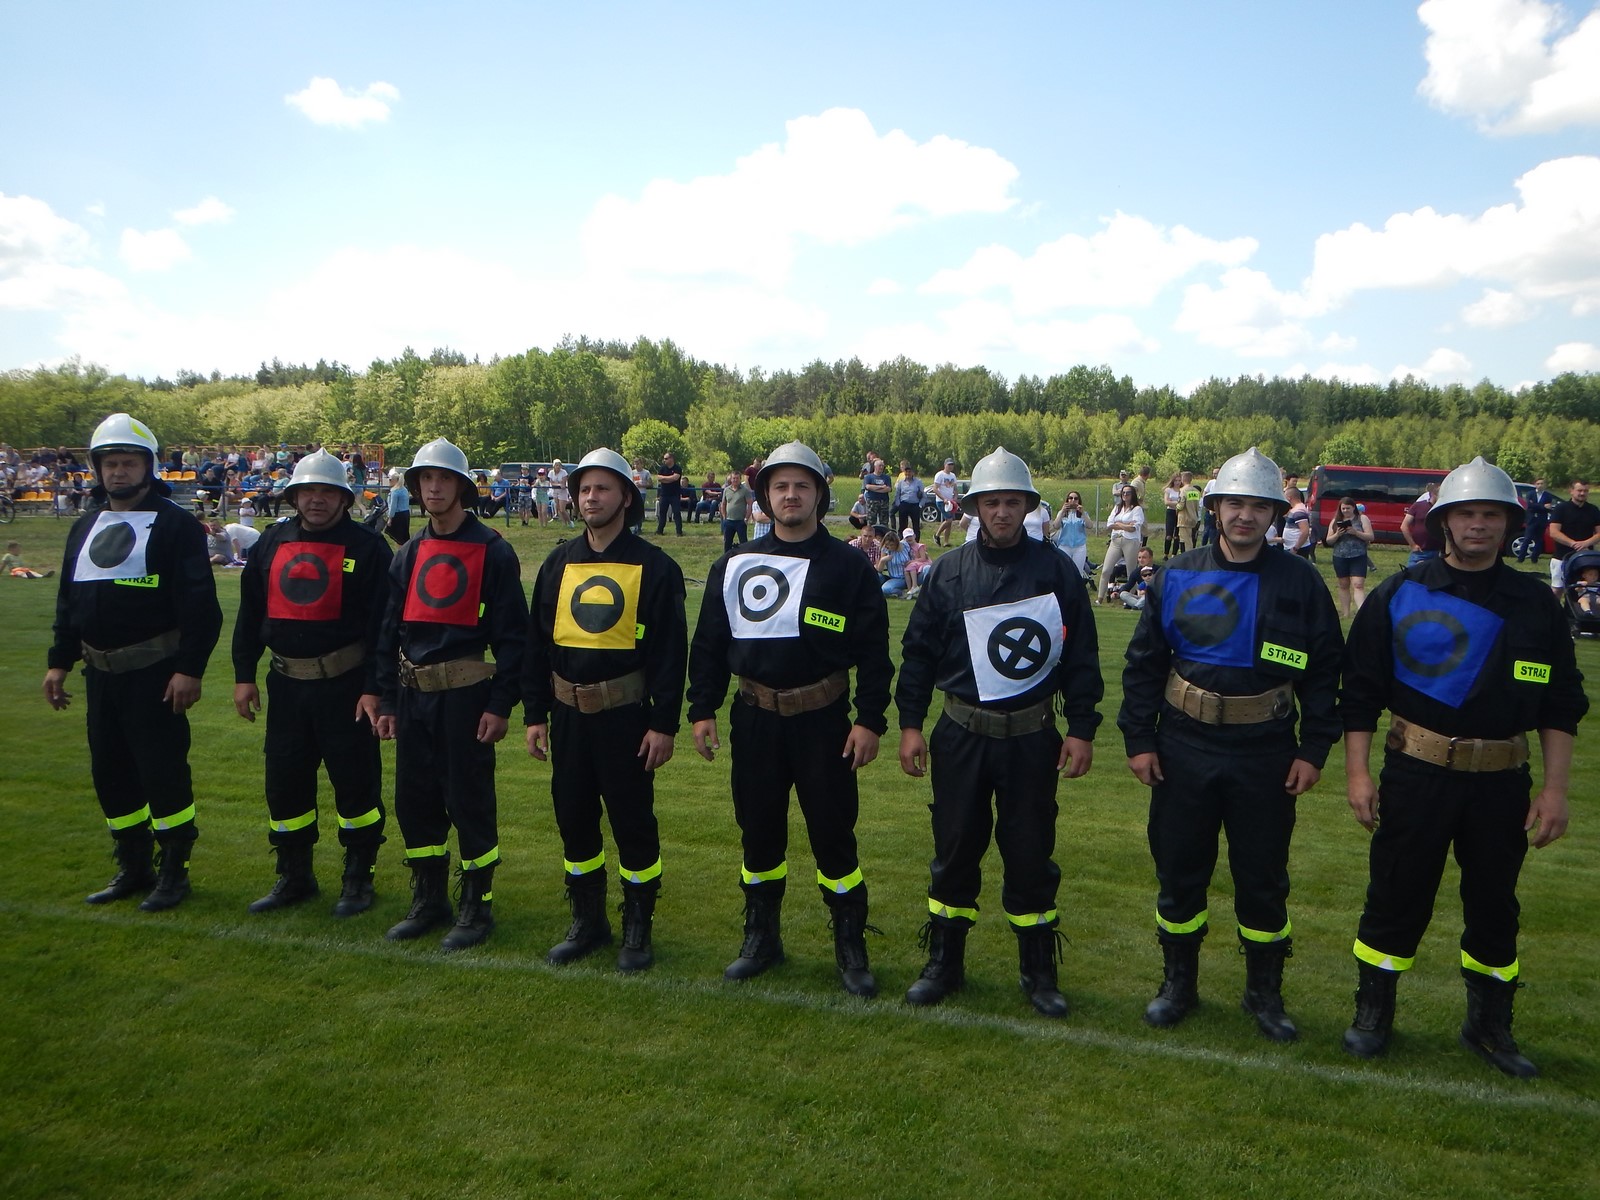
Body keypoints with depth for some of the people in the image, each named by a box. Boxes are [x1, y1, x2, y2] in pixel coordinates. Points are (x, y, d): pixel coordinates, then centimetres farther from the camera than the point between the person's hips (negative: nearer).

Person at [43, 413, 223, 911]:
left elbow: (200, 605, -14)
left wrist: (190, 669, -19)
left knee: (163, 771, -2)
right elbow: (68, 601, 20)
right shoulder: (85, 527, 14)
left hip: (154, 675, -7)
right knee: (110, 772, 13)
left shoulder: (175, 525, -8)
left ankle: (174, 870, 13)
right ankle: (133, 867, 27)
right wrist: (59, 661, 16)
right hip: (100, 674, 7)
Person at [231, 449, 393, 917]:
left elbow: (382, 624, -10)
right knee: (284, 782, 13)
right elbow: (250, 613, 13)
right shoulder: (272, 543, 8)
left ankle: (358, 879, 19)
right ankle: (294, 877, 29)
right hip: (286, 684, 5)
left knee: (356, 782, 3)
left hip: (345, 685, -5)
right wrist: (244, 675, 9)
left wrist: (374, 688, -14)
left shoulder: (367, 546, -7)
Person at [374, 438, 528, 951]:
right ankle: (428, 900, 29)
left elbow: (512, 634, -8)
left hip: (466, 693, -6)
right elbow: (390, 629, 14)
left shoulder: (492, 551, -6)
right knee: (414, 800, 13)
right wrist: (386, 700, 10)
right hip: (413, 693, 6)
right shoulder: (410, 553, 12)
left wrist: (501, 704, -12)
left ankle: (477, 906, 17)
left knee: (470, 802, 2)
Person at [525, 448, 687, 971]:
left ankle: (638, 928, 22)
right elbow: (536, 642, 11)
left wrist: (663, 724, -11)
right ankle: (587, 922, 30)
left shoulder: (654, 566, -6)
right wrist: (535, 714, 7)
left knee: (633, 821, 4)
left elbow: (671, 650, -7)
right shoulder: (559, 563, 7)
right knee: (573, 819, 13)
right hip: (568, 715, 5)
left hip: (626, 716, -4)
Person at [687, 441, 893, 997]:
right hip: (754, 719, 3)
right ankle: (761, 937, 32)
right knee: (758, 832, 13)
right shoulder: (735, 564, 6)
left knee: (833, 834, 3)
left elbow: (873, 650, -3)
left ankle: (851, 948, 20)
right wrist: (702, 709, 5)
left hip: (823, 720, -3)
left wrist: (870, 720, -8)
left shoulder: (848, 566, -3)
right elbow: (709, 642, 9)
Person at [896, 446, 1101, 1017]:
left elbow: (1082, 655, 2)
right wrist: (910, 723, 1)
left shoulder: (1057, 570, -2)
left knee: (1031, 854, 7)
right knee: (955, 849, 9)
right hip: (961, 734, 1)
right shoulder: (948, 571, 1)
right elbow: (919, 650, 4)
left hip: (1033, 737, -1)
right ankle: (944, 964, 26)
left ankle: (1039, 973, 25)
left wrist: (1082, 729, -2)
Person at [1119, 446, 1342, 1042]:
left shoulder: (1301, 582, -1)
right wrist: (1139, 739, -1)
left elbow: (1325, 672, 3)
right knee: (1179, 870, 10)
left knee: (1263, 878, 10)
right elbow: (1143, 663, 3)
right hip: (1184, 749, 1)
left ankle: (1265, 993, 30)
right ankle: (1178, 983, 29)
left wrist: (1313, 749, -2)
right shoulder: (1177, 576, 1)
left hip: (1267, 756, 0)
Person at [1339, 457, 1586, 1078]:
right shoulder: (1400, 594, -4)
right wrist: (1356, 772, -7)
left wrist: (1554, 787, 1)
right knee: (1396, 896, 6)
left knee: (1494, 905, 14)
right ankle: (1372, 1014, 24)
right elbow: (1361, 690, -2)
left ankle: (1489, 1026, 32)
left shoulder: (1536, 604, 3)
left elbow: (1561, 704, 7)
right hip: (1416, 776, -2)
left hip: (1502, 782, 2)